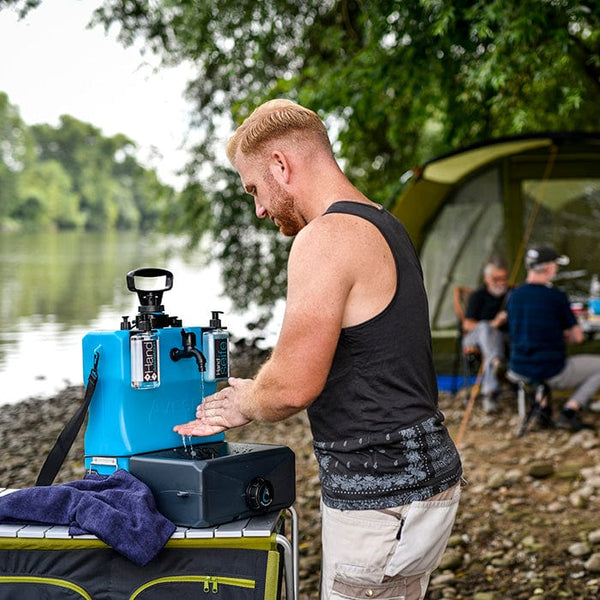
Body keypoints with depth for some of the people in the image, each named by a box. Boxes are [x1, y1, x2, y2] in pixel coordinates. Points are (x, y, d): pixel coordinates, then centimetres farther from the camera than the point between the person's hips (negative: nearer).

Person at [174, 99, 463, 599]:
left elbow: (294, 385, -21)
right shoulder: (385, 228, 15)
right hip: (422, 472, 10)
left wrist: (245, 404, 1)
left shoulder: (326, 239, -17)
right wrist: (254, 399, 17)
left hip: (381, 497, -10)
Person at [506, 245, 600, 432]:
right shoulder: (557, 297, -15)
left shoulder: (513, 296, 2)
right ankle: (569, 411, 3)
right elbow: (577, 337, -5)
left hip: (518, 369, 6)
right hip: (552, 373, -6)